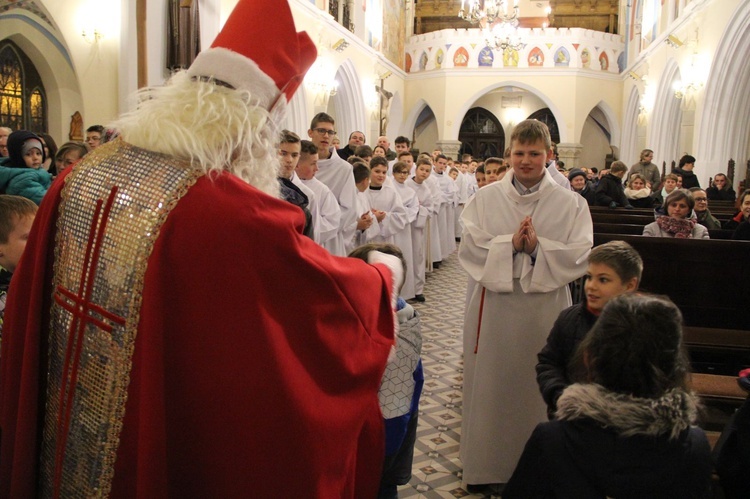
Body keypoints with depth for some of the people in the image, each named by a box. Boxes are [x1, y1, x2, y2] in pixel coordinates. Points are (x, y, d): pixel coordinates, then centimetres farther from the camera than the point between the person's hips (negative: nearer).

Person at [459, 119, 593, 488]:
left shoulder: (571, 203, 2)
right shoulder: (486, 198, 3)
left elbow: (579, 256, -6)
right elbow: (469, 249, -4)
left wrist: (538, 247, -19)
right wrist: (510, 244, -17)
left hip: (545, 309, 0)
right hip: (493, 307, 1)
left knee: (537, 388, 10)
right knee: (490, 385, 8)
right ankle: (486, 464, 25)